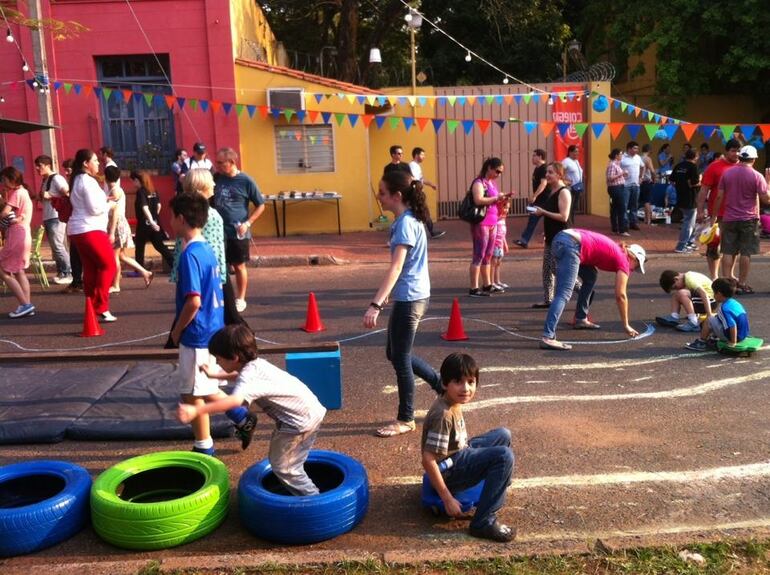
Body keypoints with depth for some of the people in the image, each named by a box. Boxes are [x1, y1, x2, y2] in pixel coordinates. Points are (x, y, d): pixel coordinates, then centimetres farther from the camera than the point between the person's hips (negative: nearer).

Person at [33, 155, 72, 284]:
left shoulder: (57, 178, -11)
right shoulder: (45, 180, 17)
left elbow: (68, 194, -21)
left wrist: (50, 196, -21)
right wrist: (40, 198, 11)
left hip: (56, 218, -9)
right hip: (48, 218, 9)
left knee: (57, 246, -10)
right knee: (55, 247, 9)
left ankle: (69, 273, -5)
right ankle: (61, 272, 14)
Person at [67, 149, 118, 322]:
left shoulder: (77, 180, 19)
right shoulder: (88, 181, -12)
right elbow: (95, 208, -17)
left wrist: (106, 200, 14)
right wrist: (109, 202, 0)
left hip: (77, 231, 10)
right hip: (90, 230, -10)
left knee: (91, 269, 10)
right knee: (108, 266, -6)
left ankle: (92, 308, 12)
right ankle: (101, 307, -8)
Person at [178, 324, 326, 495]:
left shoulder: (249, 376, -24)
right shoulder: (254, 364, 7)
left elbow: (235, 400, -45)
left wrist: (196, 410, -54)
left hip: (301, 420, -10)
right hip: (307, 411, 10)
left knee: (283, 467, -2)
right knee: (277, 459, 21)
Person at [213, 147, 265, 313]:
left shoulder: (246, 181, -8)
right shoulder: (216, 178, 5)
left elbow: (260, 205, -3)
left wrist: (247, 223, -11)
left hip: (238, 233, -3)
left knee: (239, 266, 8)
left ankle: (240, 299, 22)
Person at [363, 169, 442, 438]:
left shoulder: (405, 224, -19)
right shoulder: (408, 220, 10)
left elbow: (396, 267, -27)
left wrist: (375, 305, -31)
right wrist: (390, 293, 28)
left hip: (409, 300, -10)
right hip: (409, 297, 10)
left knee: (400, 359, 3)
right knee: (395, 354, 19)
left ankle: (405, 420, 18)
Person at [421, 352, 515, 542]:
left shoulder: (453, 401, -1)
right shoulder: (444, 414, -27)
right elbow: (428, 460, -28)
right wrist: (448, 500, -25)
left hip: (459, 454, 9)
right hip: (448, 471, -9)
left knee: (503, 435, 17)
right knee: (504, 456, -24)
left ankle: (496, 485, 35)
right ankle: (483, 523, -18)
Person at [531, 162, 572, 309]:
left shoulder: (563, 192, -15)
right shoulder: (551, 191, 12)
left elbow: (563, 216, -23)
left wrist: (543, 212, -21)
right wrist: (540, 211, 7)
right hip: (551, 237, 9)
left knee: (558, 269, -7)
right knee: (547, 269, 10)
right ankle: (547, 300, 17)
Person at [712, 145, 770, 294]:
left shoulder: (727, 174, 2)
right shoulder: (757, 176, -7)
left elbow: (719, 196, 2)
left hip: (729, 219, 3)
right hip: (749, 220, -3)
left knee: (728, 252, 6)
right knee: (746, 253, 4)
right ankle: (742, 284, 7)